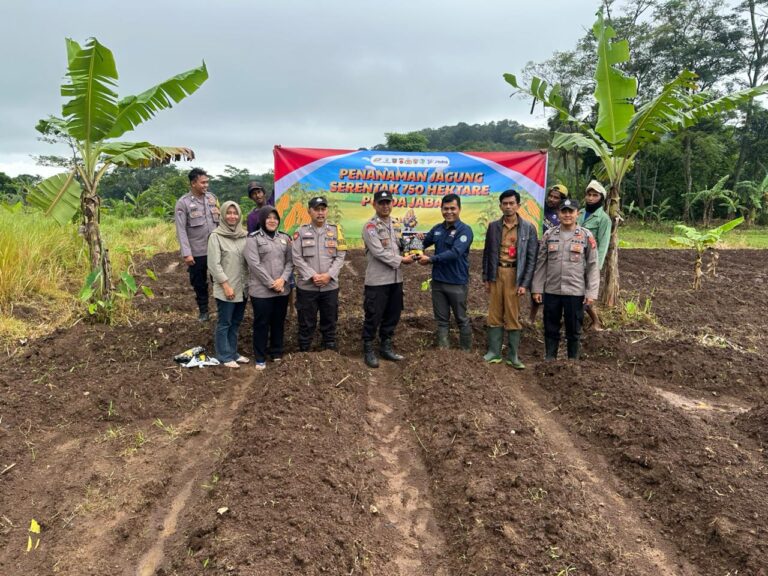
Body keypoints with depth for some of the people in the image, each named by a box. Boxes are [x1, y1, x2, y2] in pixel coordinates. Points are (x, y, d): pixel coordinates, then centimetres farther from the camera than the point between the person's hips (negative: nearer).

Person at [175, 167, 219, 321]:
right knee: (199, 283, 12)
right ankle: (203, 310, 30)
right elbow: (181, 230, -11)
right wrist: (186, 253, -16)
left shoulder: (212, 198, 5)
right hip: (197, 252, -2)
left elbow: (220, 221, 9)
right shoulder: (183, 202, -8)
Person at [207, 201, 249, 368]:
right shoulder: (216, 236, -9)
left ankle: (232, 352, 27)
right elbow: (214, 264, -12)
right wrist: (226, 285, -15)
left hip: (242, 288, 6)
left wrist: (248, 282, 7)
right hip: (225, 289, -6)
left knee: (236, 322, 15)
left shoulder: (244, 235, 7)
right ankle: (224, 356, 15)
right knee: (224, 323, 5)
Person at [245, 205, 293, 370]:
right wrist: (271, 283, -16)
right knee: (261, 324, 5)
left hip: (282, 289, 5)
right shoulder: (253, 238, -5)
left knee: (279, 323, 14)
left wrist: (283, 279, -11)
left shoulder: (285, 238, 10)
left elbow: (290, 261, 6)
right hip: (261, 291, -4)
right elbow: (254, 264, -13)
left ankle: (277, 353, 30)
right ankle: (260, 358, 18)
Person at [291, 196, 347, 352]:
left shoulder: (335, 230, 5)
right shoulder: (301, 232, 0)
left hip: (330, 286, 2)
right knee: (306, 324, 8)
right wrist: (312, 276, -15)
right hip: (306, 286, -2)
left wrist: (328, 275, -13)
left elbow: (340, 257, 0)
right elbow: (297, 258, -6)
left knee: (329, 323, 12)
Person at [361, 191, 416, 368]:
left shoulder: (396, 226, 14)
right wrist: (401, 260, -12)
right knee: (373, 317, 0)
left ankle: (386, 347, 27)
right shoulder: (370, 227, -10)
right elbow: (379, 252, -18)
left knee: (392, 316, 13)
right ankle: (368, 351, 14)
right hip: (377, 281, -7)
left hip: (396, 279, 7)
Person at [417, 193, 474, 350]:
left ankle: (466, 351, 23)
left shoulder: (465, 230, -12)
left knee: (461, 319, 9)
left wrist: (430, 259, -25)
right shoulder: (437, 229, 7)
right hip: (438, 282, 5)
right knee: (441, 319, 12)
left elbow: (455, 253, -25)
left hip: (457, 283, -5)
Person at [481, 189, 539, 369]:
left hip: (514, 274, -2)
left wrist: (525, 283, -8)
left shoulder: (528, 228, -2)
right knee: (494, 315, 6)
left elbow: (532, 258, -3)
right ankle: (494, 352, 15)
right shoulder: (493, 226, 6)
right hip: (496, 274, 3)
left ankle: (513, 355, 11)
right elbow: (487, 253, 10)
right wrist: (486, 278, 6)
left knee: (513, 317, 1)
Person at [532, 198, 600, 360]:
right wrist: (537, 288, 2)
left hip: (575, 292, -2)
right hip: (551, 291, 2)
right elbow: (541, 263, 5)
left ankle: (573, 361, 23)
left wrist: (591, 292, -7)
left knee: (574, 330, 9)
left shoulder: (586, 236, -1)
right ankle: (550, 358, 24)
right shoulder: (549, 235, 5)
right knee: (551, 328, 10)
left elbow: (592, 266, -2)